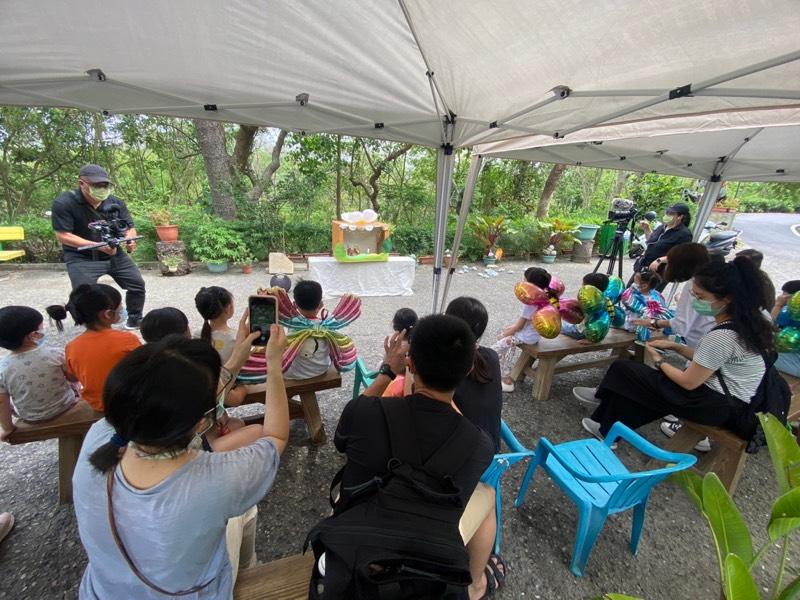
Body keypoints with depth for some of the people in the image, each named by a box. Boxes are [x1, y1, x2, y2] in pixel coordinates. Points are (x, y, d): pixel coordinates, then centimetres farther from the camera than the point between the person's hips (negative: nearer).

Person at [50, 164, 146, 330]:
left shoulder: (115, 202, -4)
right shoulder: (64, 203, -16)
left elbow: (129, 227, 2)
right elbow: (63, 236, -20)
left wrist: (130, 240, -22)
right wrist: (98, 246, -32)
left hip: (115, 253, 5)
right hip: (82, 257, -4)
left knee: (137, 284, 5)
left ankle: (134, 320, 25)